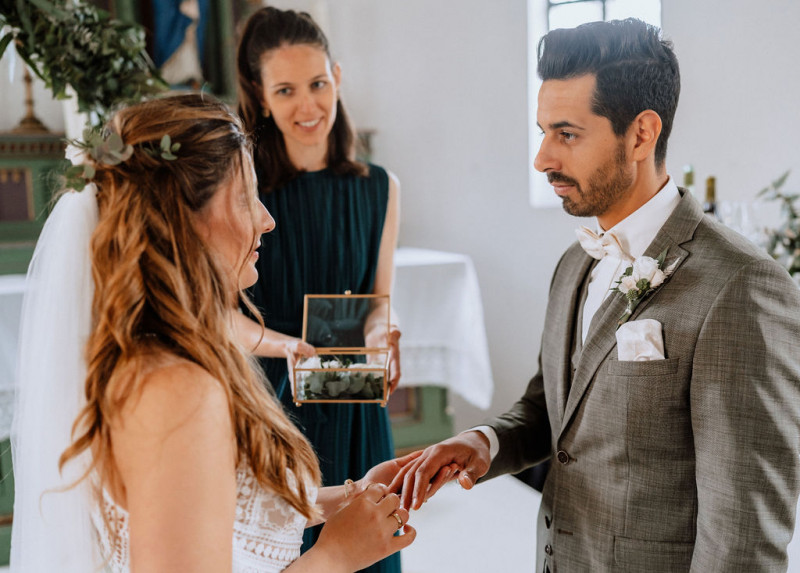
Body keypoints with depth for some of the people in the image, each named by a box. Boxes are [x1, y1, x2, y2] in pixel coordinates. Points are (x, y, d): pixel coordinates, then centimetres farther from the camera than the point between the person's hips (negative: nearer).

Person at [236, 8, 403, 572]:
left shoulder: (380, 189, 4)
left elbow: (381, 297, 10)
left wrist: (379, 332, -11)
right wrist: (282, 344, -23)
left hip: (352, 407, 3)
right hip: (266, 401, -3)